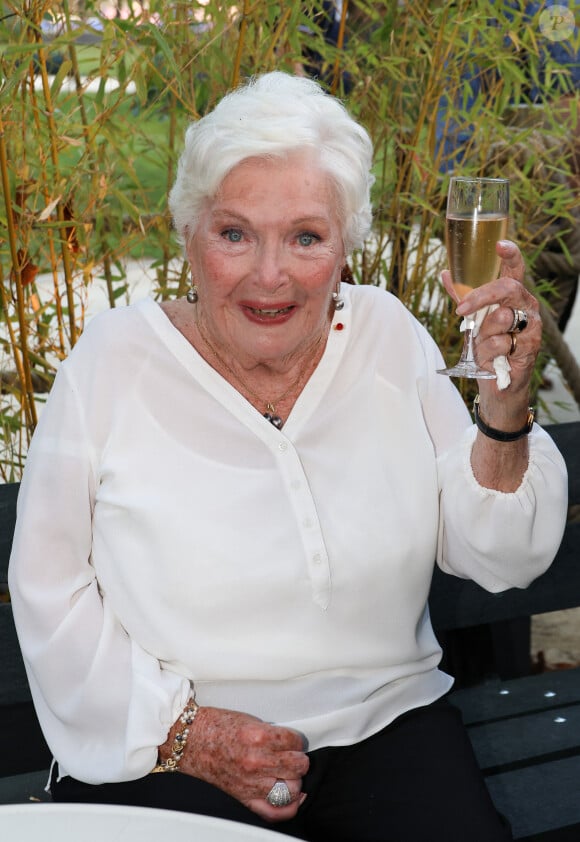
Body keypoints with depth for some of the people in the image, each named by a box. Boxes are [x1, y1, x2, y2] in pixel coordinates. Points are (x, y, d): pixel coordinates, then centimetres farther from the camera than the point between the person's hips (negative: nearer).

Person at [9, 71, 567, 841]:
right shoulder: (116, 360, -6)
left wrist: (505, 406, -16)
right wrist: (179, 728, -13)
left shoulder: (390, 338, 0)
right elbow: (49, 590, -3)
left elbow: (505, 561, 0)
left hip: (386, 725, 2)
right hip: (160, 756, -1)